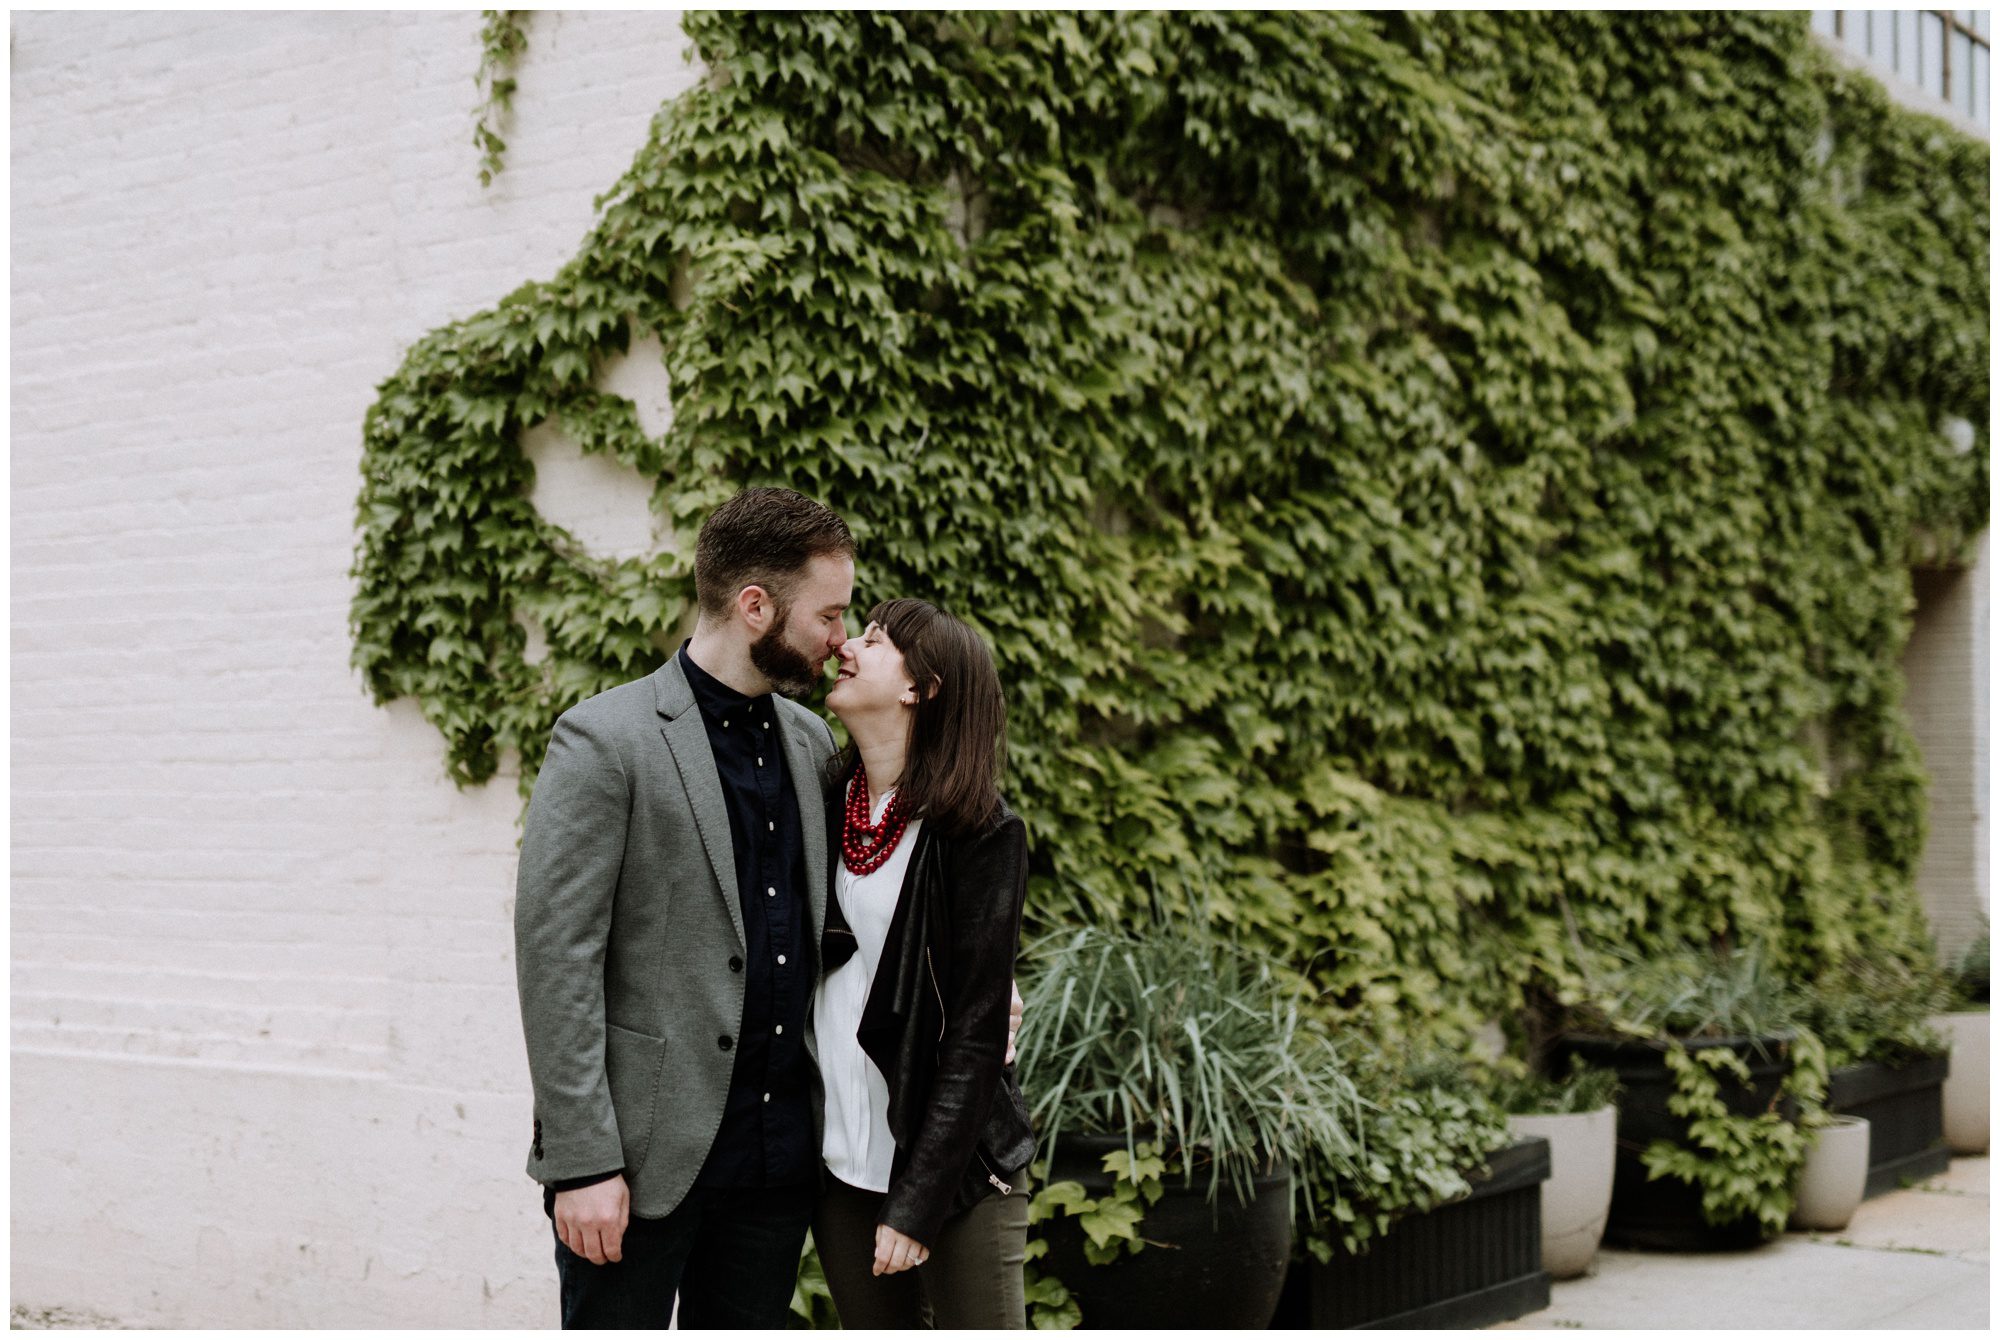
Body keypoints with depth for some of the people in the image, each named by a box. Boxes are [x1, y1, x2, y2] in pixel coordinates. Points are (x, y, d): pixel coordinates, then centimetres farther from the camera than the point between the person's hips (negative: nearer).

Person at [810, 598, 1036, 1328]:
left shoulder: (981, 835, -11)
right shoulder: (824, 804, 5)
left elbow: (976, 1033, -12)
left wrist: (918, 1201, -15)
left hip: (950, 1159, -5)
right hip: (839, 1159, 5)